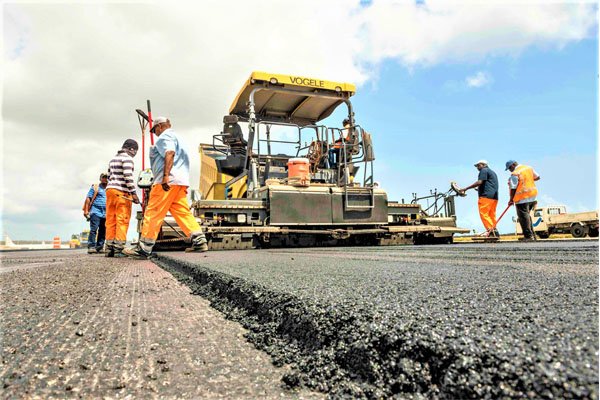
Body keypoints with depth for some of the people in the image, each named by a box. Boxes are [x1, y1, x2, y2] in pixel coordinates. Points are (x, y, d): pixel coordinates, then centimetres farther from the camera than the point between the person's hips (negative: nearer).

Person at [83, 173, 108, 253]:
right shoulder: (95, 187, 9)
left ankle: (100, 247, 10)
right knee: (93, 229, -14)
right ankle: (91, 247, -15)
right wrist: (86, 211, -7)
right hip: (96, 211, -5)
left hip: (105, 213, 5)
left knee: (103, 231, 5)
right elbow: (88, 198, 2)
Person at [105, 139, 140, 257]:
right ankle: (118, 249, -11)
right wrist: (133, 193, -17)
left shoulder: (113, 158, 22)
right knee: (122, 221, -7)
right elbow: (128, 176, -16)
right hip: (122, 192, -8)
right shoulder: (127, 158, -5)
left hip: (110, 190, 8)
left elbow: (109, 176, 23)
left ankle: (109, 249, 6)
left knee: (111, 220, 6)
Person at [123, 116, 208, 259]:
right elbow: (183, 161, 27)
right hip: (181, 181, 10)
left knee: (153, 213, -8)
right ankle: (199, 242, -3)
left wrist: (166, 176, -27)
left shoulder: (165, 136, 1)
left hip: (168, 181, -9)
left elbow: (170, 153, -17)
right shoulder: (177, 138, 31)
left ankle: (143, 249, -6)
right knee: (183, 212, 6)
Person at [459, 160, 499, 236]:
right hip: (494, 197, 10)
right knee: (492, 215, 8)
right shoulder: (492, 172, 29)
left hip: (486, 196, -9)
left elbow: (479, 182, -14)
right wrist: (479, 189, 30)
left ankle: (492, 231, -20)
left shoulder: (484, 170, -1)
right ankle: (495, 232, 4)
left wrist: (466, 188, -14)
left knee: (484, 214, -11)